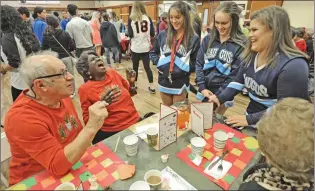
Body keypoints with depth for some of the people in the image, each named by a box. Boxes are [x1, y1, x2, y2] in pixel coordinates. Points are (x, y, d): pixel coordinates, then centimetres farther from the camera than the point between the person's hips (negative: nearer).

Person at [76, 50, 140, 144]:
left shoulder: (112, 73, 3)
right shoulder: (85, 89, -7)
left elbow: (130, 92, 18)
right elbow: (87, 120, -6)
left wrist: (131, 82, -2)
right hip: (111, 132, -3)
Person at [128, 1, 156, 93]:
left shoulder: (131, 19, -6)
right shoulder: (148, 18, 0)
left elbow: (130, 35, -9)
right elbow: (152, 33, 0)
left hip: (135, 47, -2)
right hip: (145, 47, 2)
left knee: (135, 67, 10)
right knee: (147, 66, 7)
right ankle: (152, 87, 9)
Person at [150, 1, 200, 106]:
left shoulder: (194, 39, -8)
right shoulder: (163, 35, -1)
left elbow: (196, 63, -5)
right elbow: (153, 53, 10)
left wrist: (184, 67, -18)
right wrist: (159, 62, -6)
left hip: (180, 85, -3)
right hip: (164, 82, 3)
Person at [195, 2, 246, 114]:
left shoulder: (241, 45, -9)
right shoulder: (208, 39, 1)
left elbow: (236, 74, -11)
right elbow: (199, 64, 0)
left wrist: (218, 95, -14)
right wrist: (202, 87, -9)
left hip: (223, 94, -3)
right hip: (204, 91, 3)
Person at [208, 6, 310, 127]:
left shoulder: (293, 65, -23)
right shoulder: (251, 55, -2)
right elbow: (238, 82, 3)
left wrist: (249, 119, -25)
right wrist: (220, 98, -11)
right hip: (251, 116, 6)